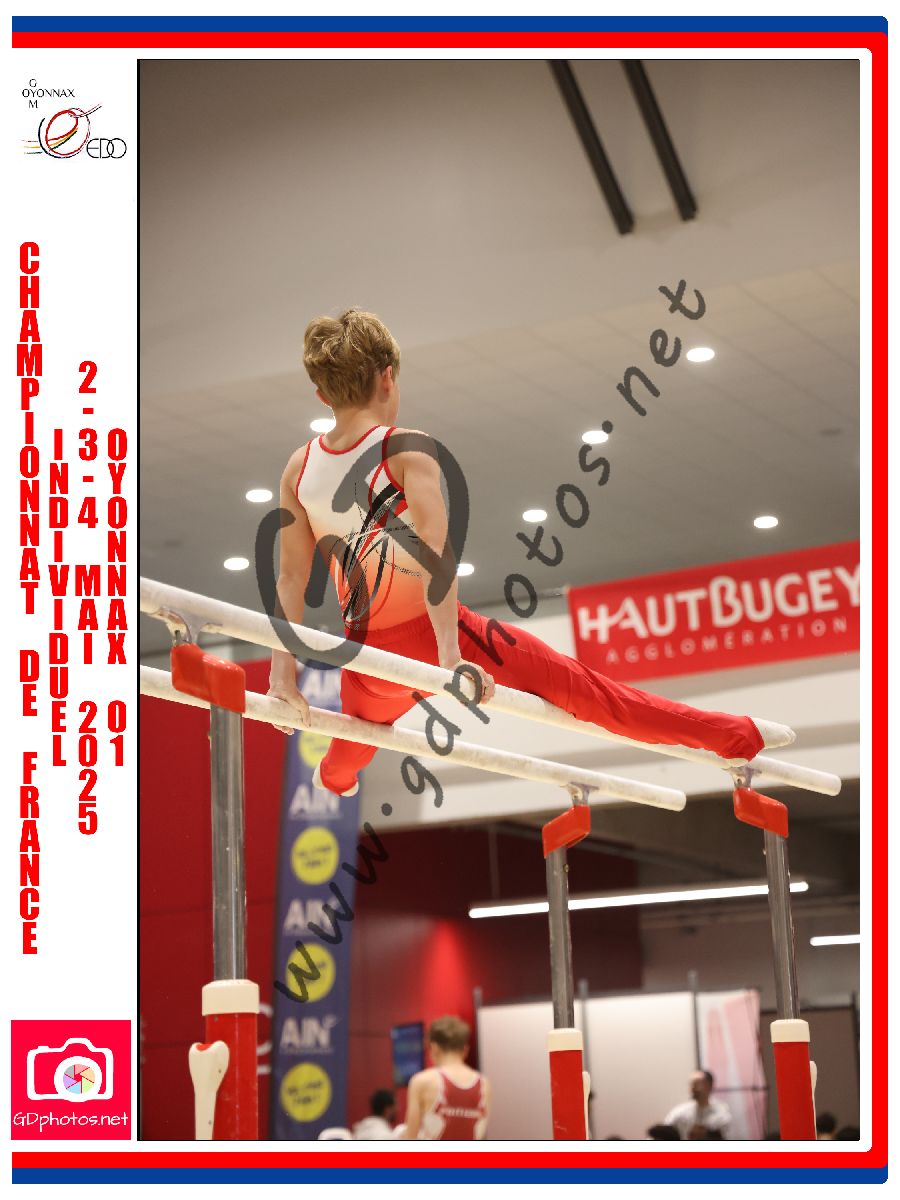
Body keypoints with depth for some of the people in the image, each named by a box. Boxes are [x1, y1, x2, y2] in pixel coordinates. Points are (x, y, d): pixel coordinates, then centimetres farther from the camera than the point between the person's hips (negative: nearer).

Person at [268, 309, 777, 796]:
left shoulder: (299, 468, 0)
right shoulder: (407, 448, -14)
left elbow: (291, 578, 1)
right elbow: (433, 554, -25)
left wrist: (283, 671, 4)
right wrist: (450, 657, -28)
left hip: (370, 651, 5)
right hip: (436, 633, -5)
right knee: (573, 683, 3)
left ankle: (333, 777, 71)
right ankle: (733, 736, 11)